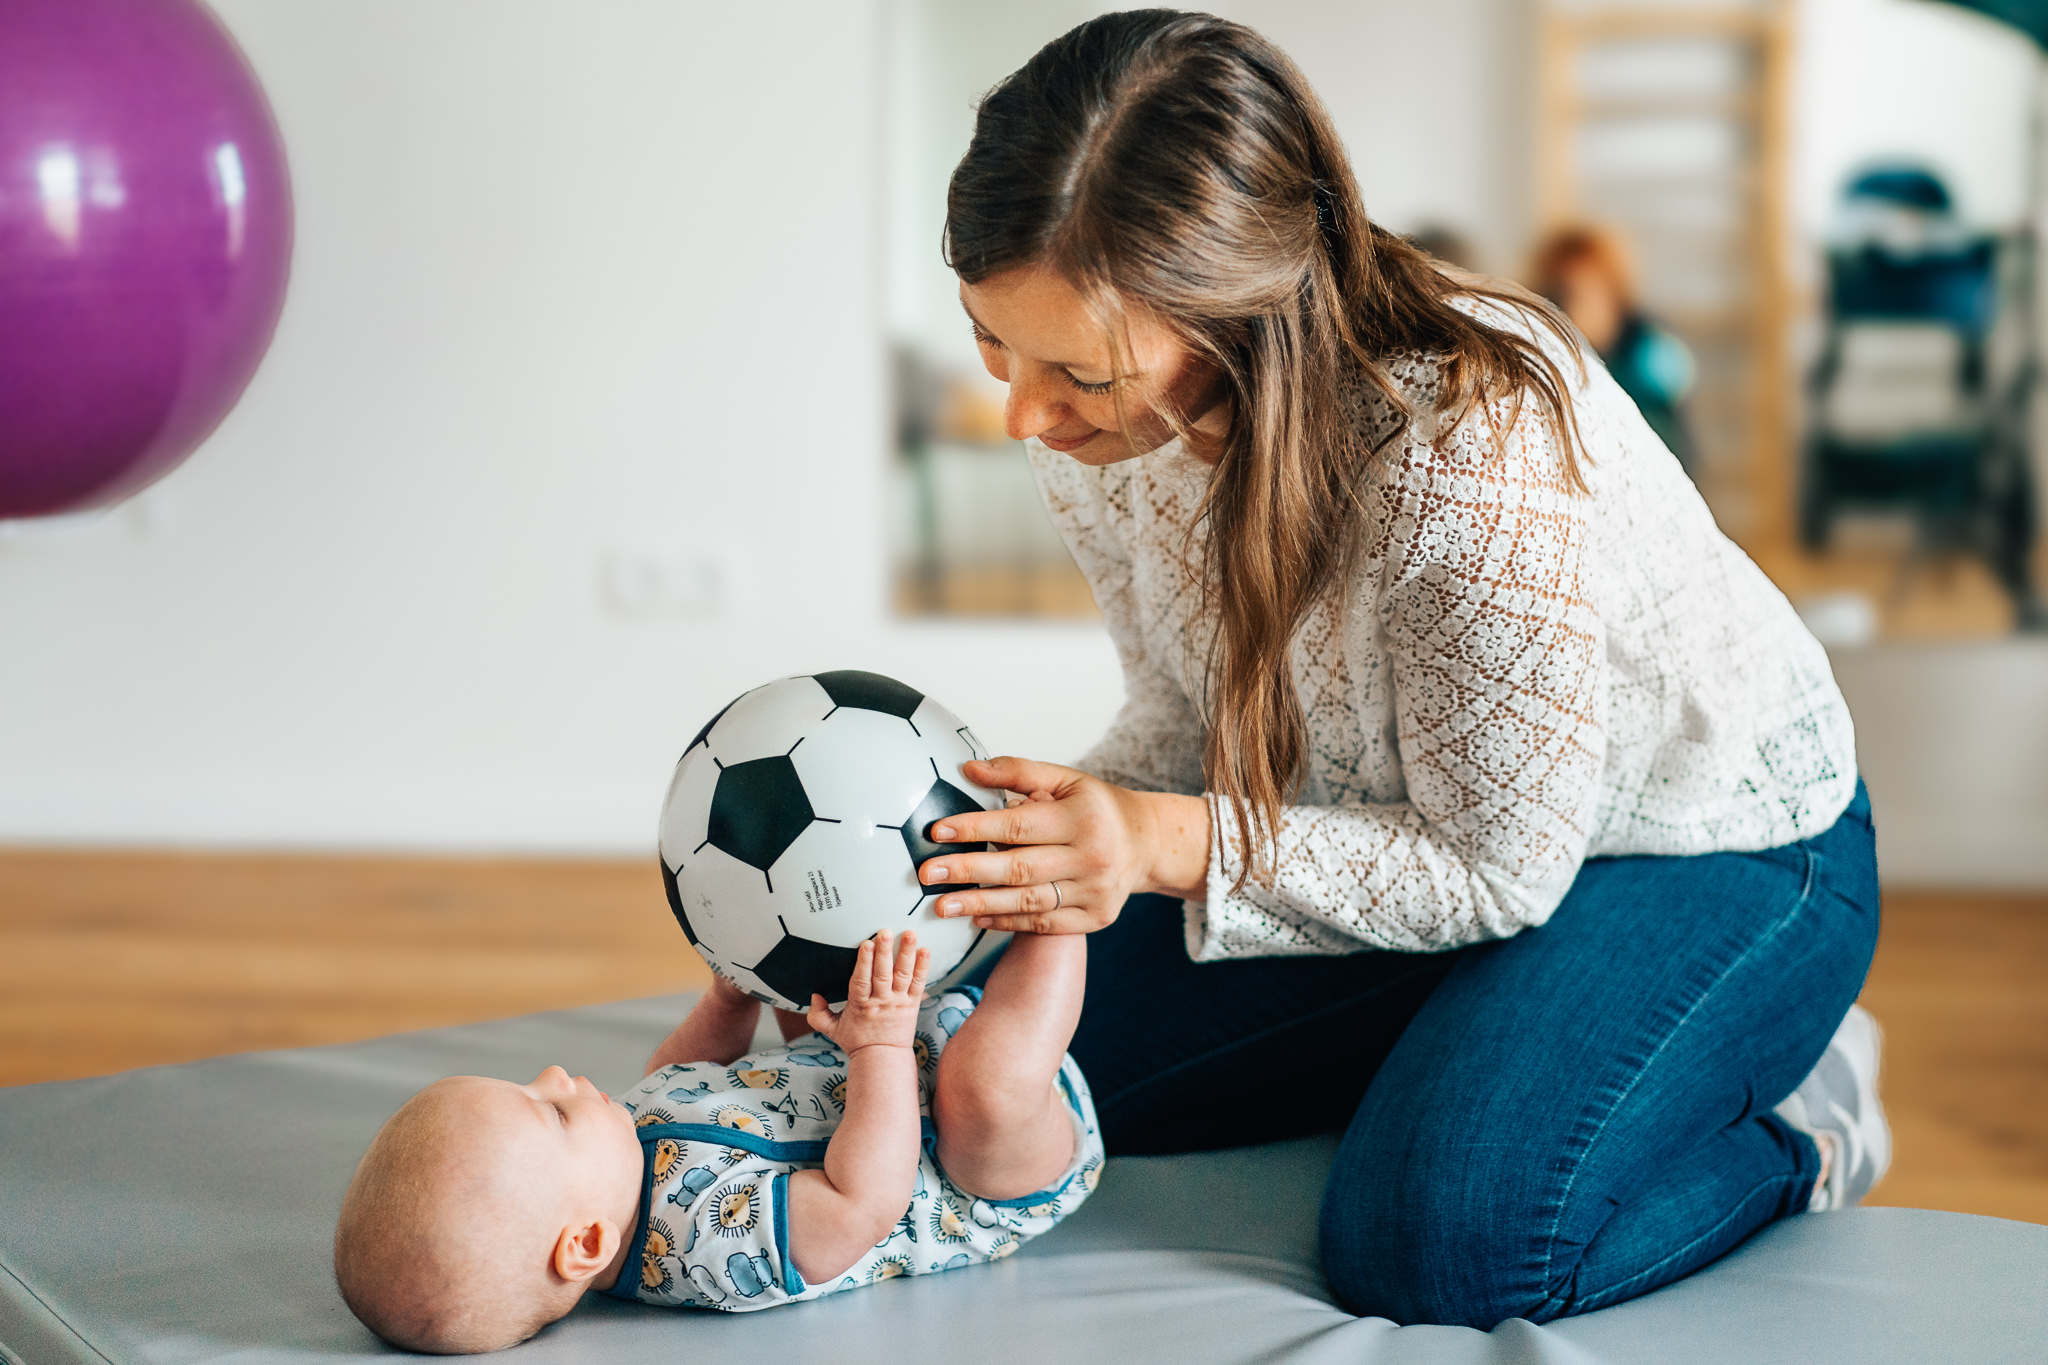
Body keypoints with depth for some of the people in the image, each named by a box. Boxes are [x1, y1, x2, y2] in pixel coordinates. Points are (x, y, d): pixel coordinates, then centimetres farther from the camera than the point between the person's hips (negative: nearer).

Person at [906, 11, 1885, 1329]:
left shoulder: (1476, 442, -38)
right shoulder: (1094, 414, -17)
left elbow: (1500, 868, -26)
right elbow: (1190, 722, -2)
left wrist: (1176, 848, -35)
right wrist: (1050, 842, -21)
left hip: (1719, 854, -6)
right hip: (1406, 831, 7)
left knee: (1434, 1241, -28)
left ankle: (1793, 1129, 3)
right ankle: (1465, 1050, 15)